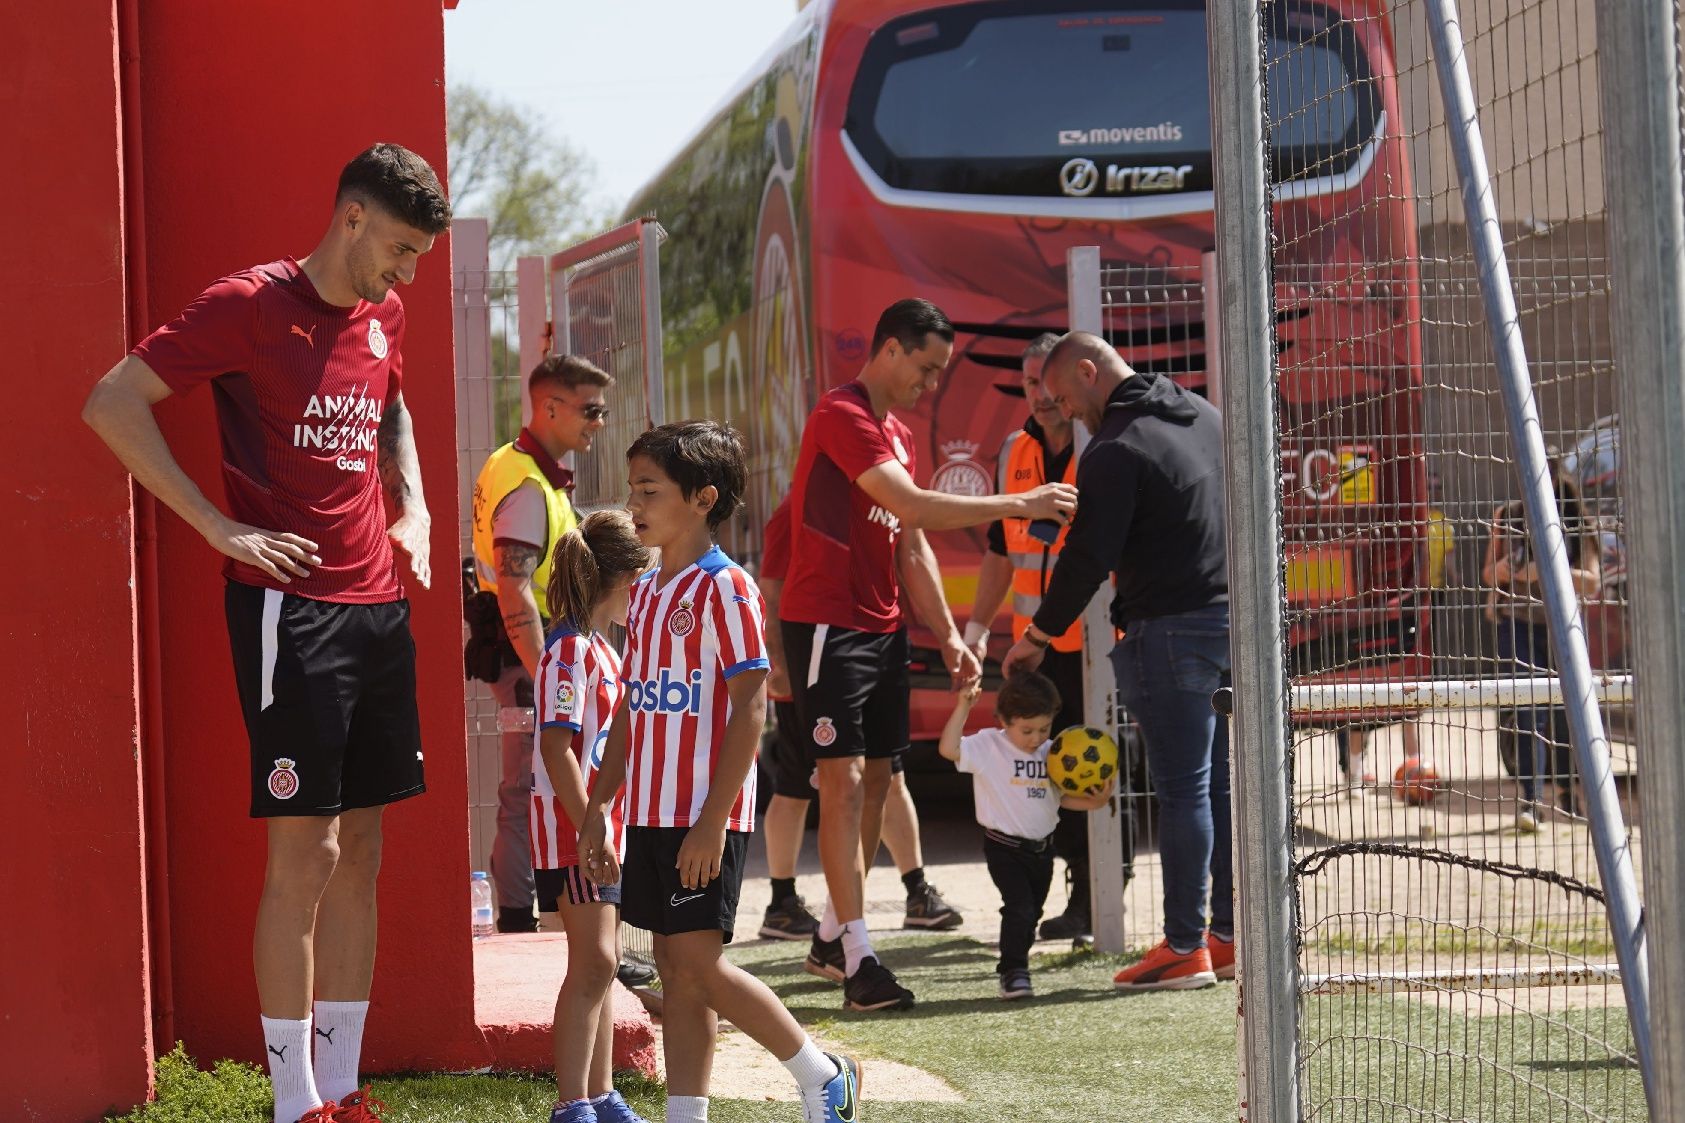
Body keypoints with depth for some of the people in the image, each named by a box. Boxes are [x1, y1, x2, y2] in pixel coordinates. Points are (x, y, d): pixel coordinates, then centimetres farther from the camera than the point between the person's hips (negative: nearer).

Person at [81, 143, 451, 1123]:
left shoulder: (383, 317, 12)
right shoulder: (252, 305, -9)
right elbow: (113, 404, -12)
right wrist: (221, 528, -14)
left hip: (377, 605, 7)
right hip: (289, 603, -7)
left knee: (360, 852, 9)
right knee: (305, 854, -8)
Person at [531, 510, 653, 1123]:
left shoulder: (602, 648, 16)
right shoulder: (571, 649, -15)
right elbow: (556, 749, -22)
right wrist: (590, 831, -24)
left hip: (608, 824, 10)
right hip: (576, 822, -10)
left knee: (603, 962, 13)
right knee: (593, 960, -13)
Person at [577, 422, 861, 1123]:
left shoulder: (724, 589, -11)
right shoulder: (646, 592, 14)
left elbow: (749, 709, -16)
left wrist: (714, 820, -20)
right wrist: (597, 809, 16)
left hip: (704, 817, -8)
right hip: (651, 814, 8)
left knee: (697, 963, -9)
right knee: (675, 969, 8)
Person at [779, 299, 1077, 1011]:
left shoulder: (900, 435, 17)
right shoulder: (843, 417, -14)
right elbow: (911, 505, -24)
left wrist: (948, 635, 14)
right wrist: (1018, 505, -20)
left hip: (883, 626, 9)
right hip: (827, 624, -9)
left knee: (876, 778, 10)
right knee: (844, 779, -11)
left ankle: (832, 937, 20)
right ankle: (857, 958, -14)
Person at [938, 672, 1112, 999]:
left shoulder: (1050, 752, 3)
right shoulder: (988, 746, -12)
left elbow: (1062, 797, 9)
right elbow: (949, 748, -27)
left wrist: (1092, 802, -9)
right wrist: (963, 707, -33)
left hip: (1042, 847, 6)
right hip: (1005, 846, -6)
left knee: (1031, 912, 16)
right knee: (1019, 907, -18)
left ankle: (1015, 969, 33)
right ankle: (1013, 972, -11)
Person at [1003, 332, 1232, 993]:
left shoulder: (1115, 452, -13)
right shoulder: (1206, 417, 13)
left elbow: (1088, 557, -14)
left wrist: (1038, 637, -2)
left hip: (1171, 632, -8)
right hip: (1234, 621, 8)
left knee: (1182, 789, -5)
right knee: (1222, 784, 12)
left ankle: (1186, 948, -4)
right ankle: (1232, 935, 16)